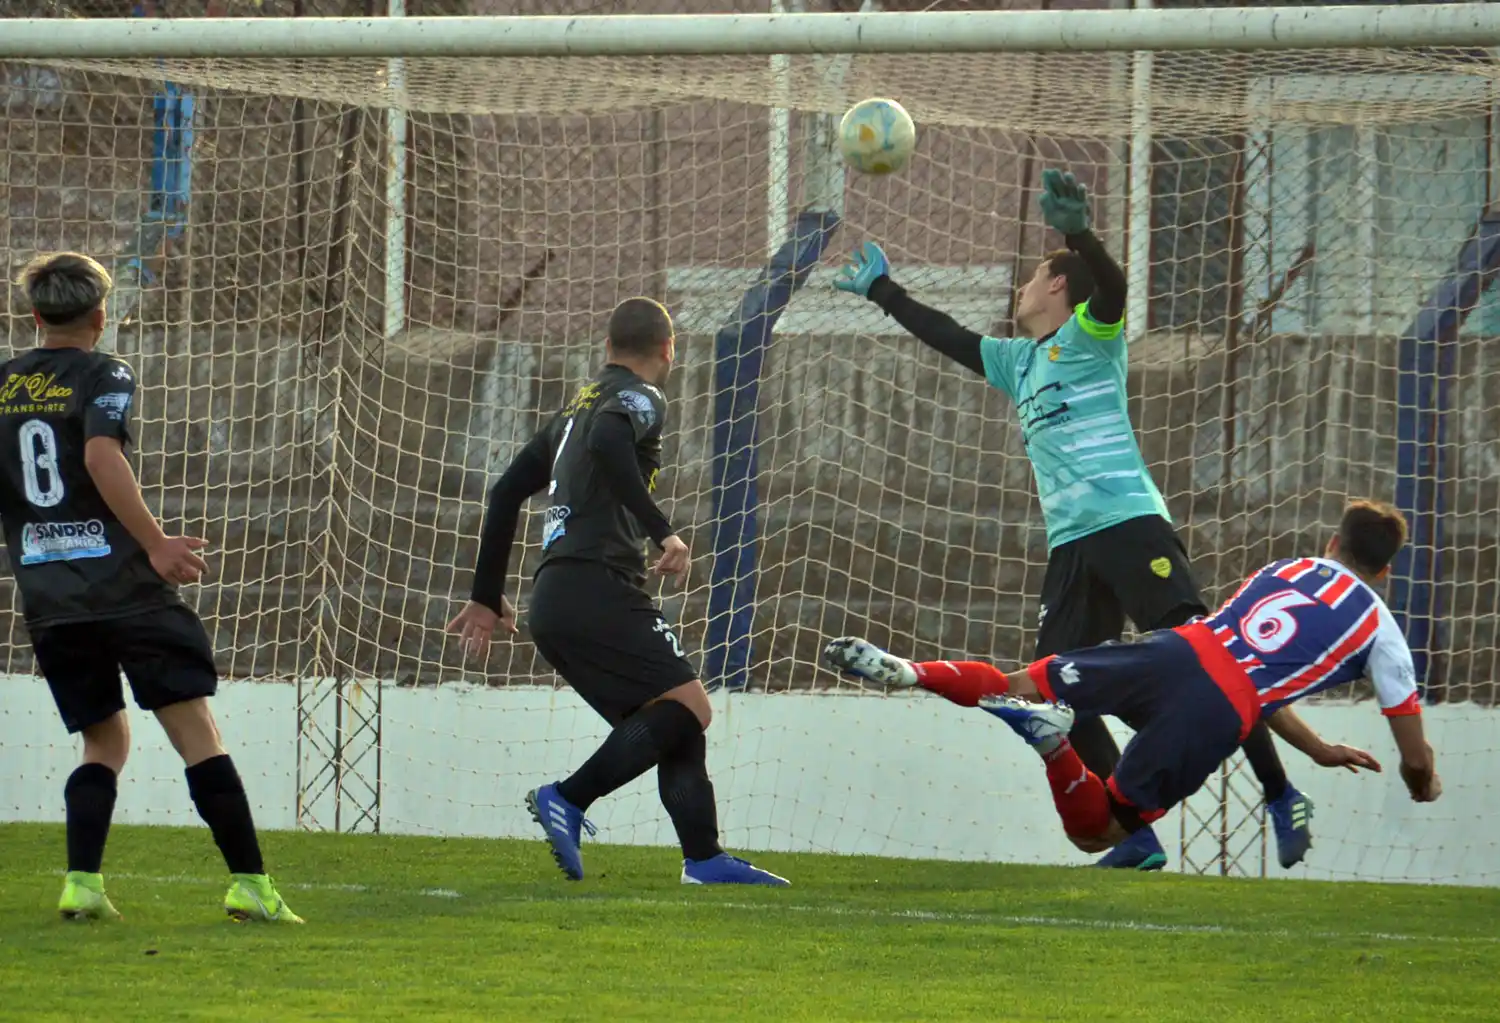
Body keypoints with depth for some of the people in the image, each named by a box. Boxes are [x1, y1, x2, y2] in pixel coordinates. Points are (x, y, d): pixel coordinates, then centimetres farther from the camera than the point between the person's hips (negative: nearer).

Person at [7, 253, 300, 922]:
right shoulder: (102, 377, -2)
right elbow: (102, 456, -19)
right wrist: (156, 544, -17)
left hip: (45, 598, 5)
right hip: (124, 588, -5)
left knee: (104, 740, 17)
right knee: (196, 733, -3)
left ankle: (80, 881, -1)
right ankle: (250, 884, -9)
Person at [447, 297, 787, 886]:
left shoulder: (577, 407, 27)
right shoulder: (638, 398, 0)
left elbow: (507, 492, 29)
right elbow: (608, 444, -23)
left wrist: (488, 597, 34)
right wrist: (662, 532, -25)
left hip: (553, 605, 9)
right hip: (598, 589, -9)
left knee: (675, 724, 9)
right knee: (686, 704, -15)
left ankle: (704, 859, 0)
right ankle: (566, 801, -23)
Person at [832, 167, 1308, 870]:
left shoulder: (1088, 336, 3)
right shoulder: (1018, 360, 25)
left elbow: (1112, 290, -19)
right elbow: (948, 337, 39)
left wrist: (1077, 233, -37)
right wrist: (881, 290, 46)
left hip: (1129, 523, -8)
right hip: (1070, 544, 8)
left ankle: (1281, 798, -12)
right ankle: (1139, 839, -3)